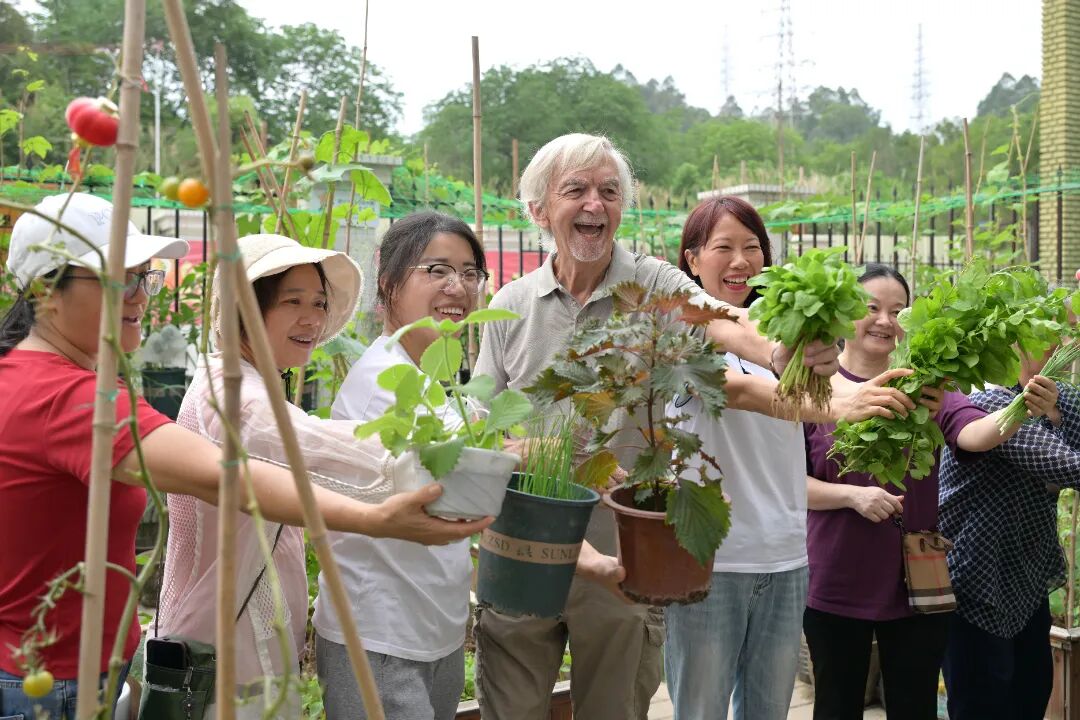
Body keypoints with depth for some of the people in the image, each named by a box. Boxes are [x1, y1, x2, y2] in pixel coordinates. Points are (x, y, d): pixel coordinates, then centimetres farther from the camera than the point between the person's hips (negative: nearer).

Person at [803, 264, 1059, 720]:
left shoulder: (924, 386, 0)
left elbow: (974, 433, -18)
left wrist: (1023, 408, -37)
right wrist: (853, 495, -21)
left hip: (917, 585, 2)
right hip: (836, 590, -2)